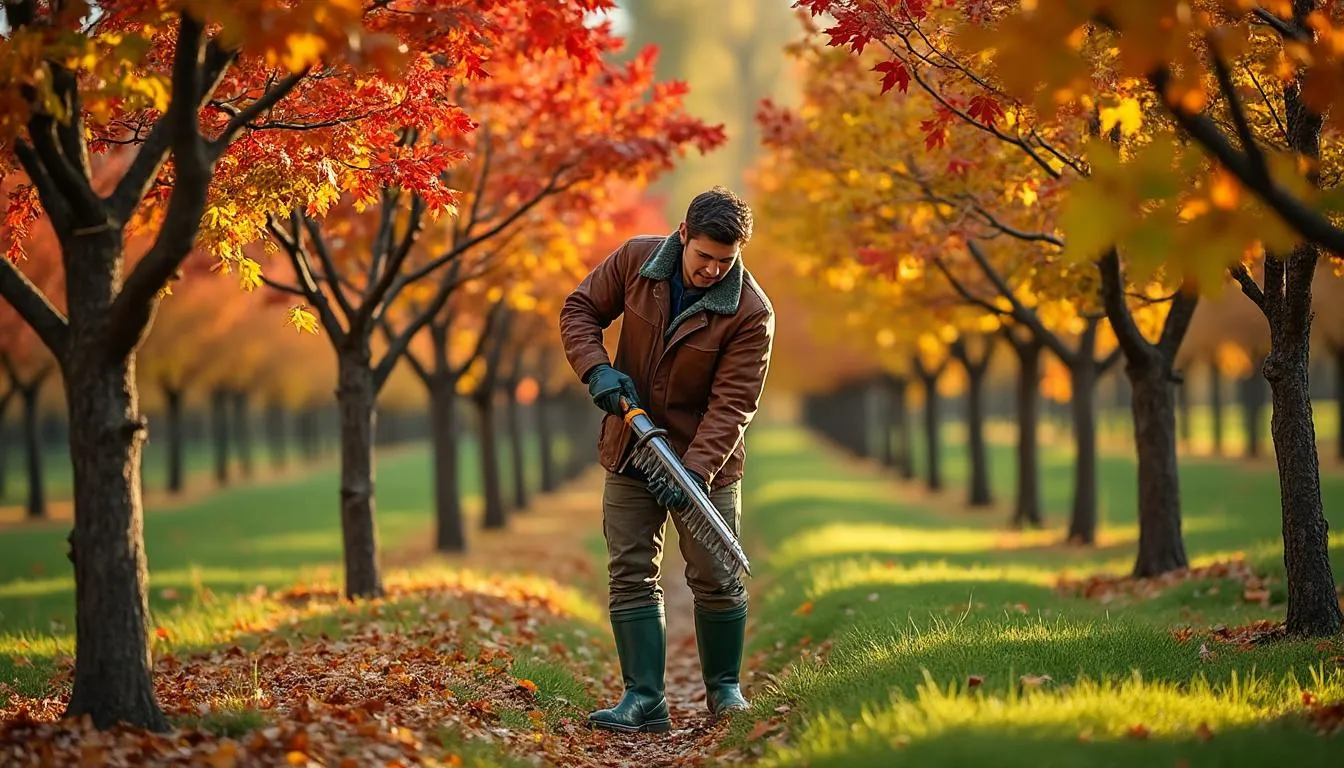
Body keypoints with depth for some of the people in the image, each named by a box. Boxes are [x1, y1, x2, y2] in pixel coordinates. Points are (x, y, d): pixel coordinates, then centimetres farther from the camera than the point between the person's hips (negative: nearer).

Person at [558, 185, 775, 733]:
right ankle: (644, 699, 1)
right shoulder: (636, 260, -10)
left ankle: (725, 689, 19)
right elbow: (580, 310, 2)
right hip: (630, 455, 3)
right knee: (631, 577, 0)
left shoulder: (751, 313, -19)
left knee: (716, 579, 1)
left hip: (707, 461, -3)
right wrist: (596, 369, -17)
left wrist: (695, 472, -33)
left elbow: (732, 404, -22)